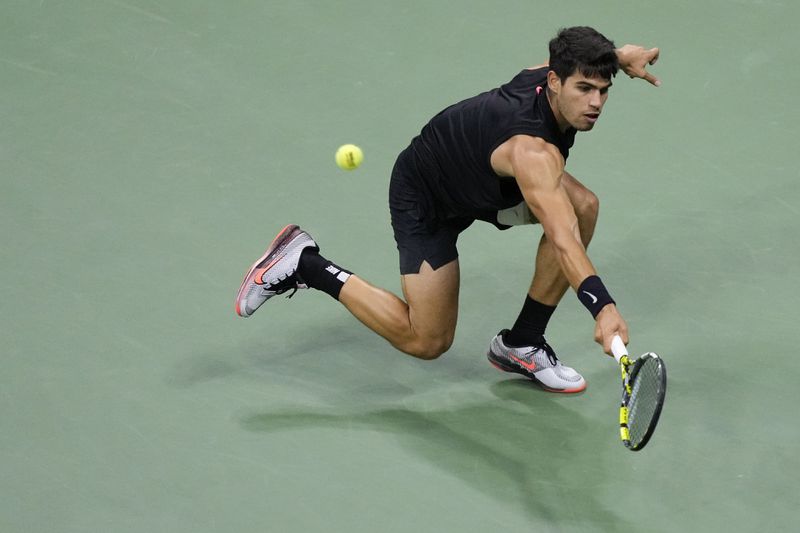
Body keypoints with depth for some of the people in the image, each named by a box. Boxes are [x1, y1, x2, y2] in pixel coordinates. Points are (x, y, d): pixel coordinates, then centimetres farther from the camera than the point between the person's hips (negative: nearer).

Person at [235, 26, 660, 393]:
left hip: (481, 179, 9)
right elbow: (562, 241, -54)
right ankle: (304, 266, 7)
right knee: (426, 341, -4)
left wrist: (621, 57, -7)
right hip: (425, 199, -9)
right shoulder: (533, 151, -43)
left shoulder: (550, 73, -19)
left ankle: (522, 344, -1)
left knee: (584, 206, -13)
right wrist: (603, 306, -66)